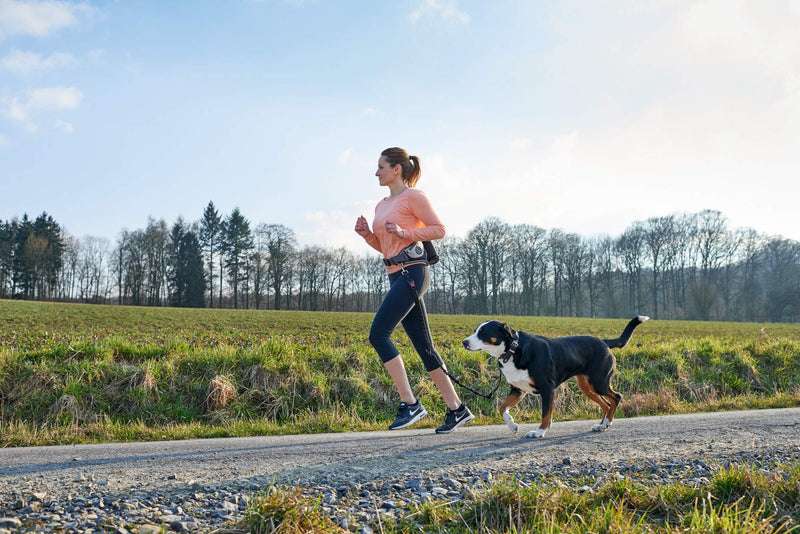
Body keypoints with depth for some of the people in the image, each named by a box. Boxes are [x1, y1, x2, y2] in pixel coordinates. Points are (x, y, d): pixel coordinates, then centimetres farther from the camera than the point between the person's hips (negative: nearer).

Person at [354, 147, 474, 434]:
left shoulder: (413, 196, -3)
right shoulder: (381, 206, 20)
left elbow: (439, 229, -6)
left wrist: (404, 233, -15)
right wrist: (367, 235, 7)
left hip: (412, 272, -9)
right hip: (396, 277, 9)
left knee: (378, 334, -16)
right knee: (424, 346, 6)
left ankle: (410, 403, -12)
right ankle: (456, 409, 10)